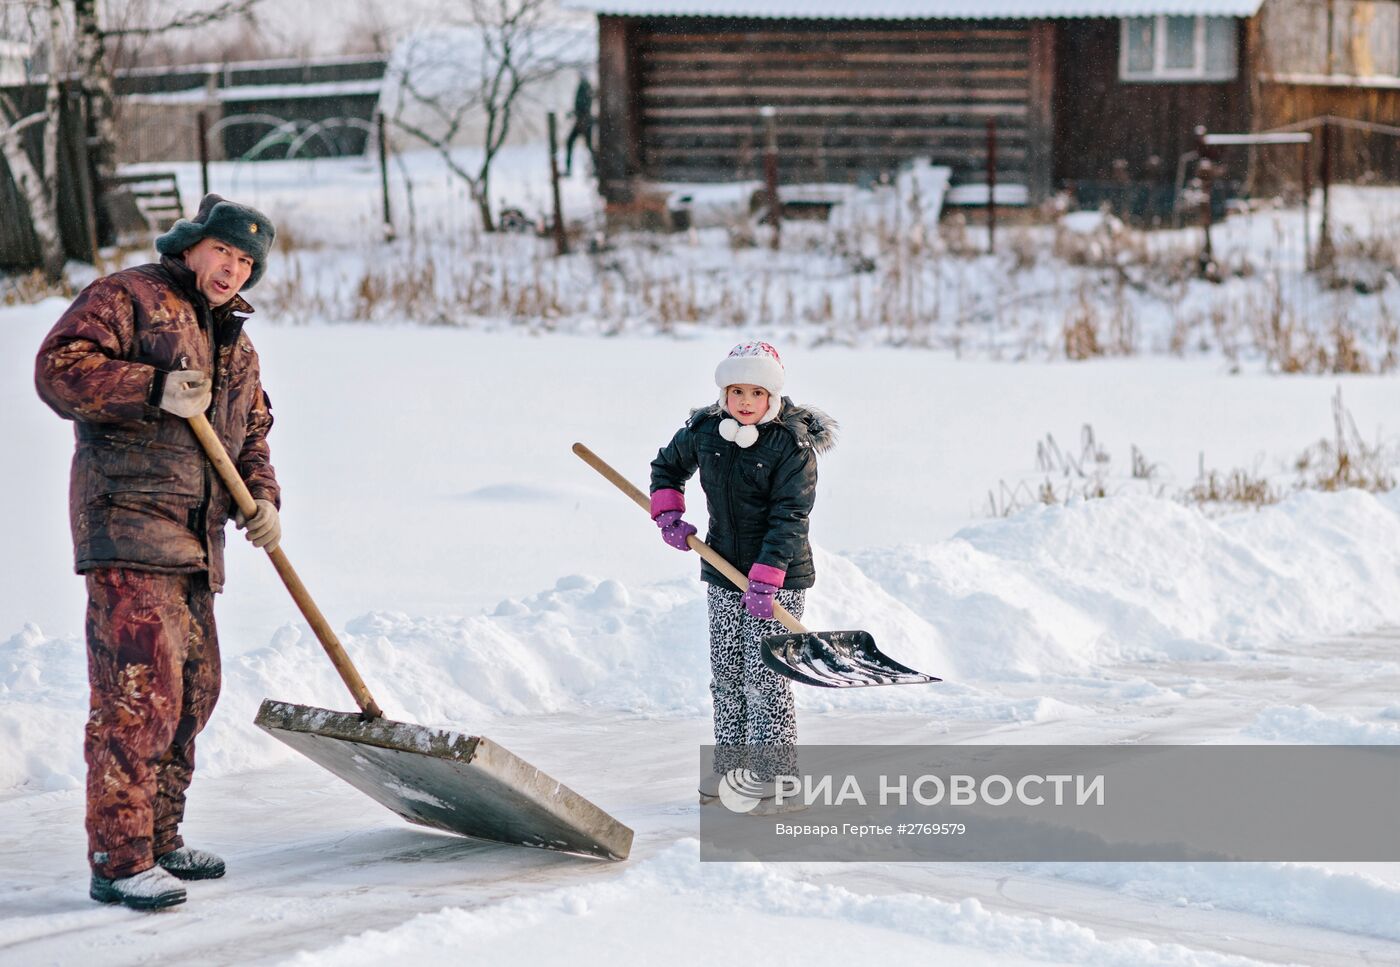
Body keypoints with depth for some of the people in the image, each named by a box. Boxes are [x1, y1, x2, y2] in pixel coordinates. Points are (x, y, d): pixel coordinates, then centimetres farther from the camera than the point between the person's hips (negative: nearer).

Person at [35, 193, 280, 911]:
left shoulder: (235, 344, 23)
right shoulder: (127, 298, -2)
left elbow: (249, 438, 25)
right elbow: (59, 368, -14)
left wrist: (261, 497, 5)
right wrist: (153, 390, -23)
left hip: (194, 543, 9)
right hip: (127, 530, -9)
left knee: (192, 691, 14)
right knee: (140, 693, -15)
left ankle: (158, 840, 26)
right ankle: (118, 860, -14)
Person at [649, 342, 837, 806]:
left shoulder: (793, 446, -16)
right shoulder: (704, 432, 0)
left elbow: (788, 518, -20)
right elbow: (667, 466, 20)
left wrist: (765, 579, -27)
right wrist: (668, 514, 4)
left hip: (778, 576, -6)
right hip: (723, 573, 6)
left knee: (765, 675, -7)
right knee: (725, 673, 12)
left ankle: (774, 771, -1)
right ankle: (730, 762, 23)